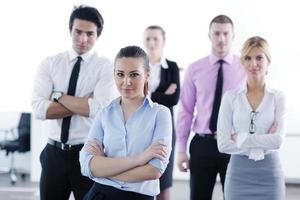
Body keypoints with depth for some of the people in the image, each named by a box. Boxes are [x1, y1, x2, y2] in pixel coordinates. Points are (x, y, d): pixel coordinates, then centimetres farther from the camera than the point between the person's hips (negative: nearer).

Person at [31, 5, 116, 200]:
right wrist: (84, 104, -16)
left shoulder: (106, 67, -5)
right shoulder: (50, 64, 2)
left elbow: (100, 109, -21)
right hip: (54, 153, 3)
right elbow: (39, 109, -11)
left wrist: (59, 96, -11)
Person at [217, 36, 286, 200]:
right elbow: (223, 144, -6)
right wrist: (260, 145, -12)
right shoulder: (230, 97, 1)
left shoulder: (277, 97, 0)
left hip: (269, 172, 0)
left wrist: (241, 138, -11)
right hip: (239, 173, 0)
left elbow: (277, 140, -12)